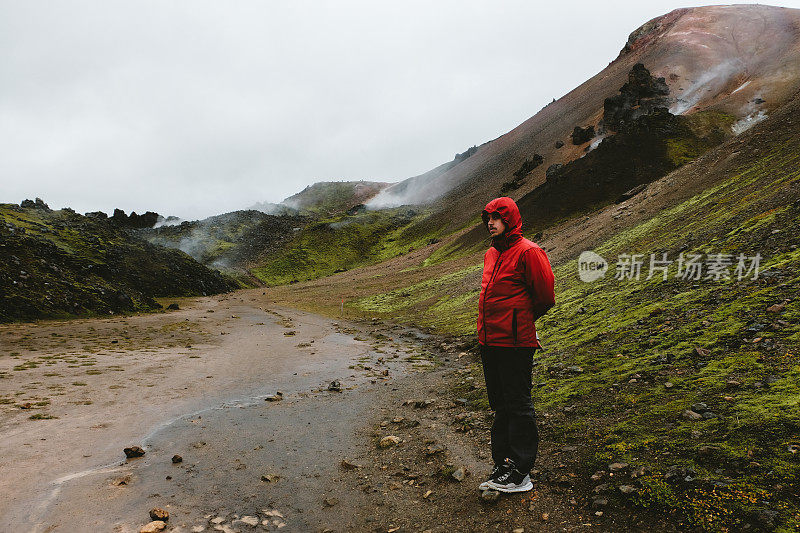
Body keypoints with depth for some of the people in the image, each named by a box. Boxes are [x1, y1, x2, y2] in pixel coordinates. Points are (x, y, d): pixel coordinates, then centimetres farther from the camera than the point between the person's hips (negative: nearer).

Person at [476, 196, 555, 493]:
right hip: (489, 341, 9)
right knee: (500, 405, 16)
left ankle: (520, 472, 10)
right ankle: (503, 463, 27)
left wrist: (520, 321, 5)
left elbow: (545, 296, -8)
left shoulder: (528, 252, -11)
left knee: (518, 406, 0)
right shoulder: (491, 254, 15)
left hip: (514, 343, -8)